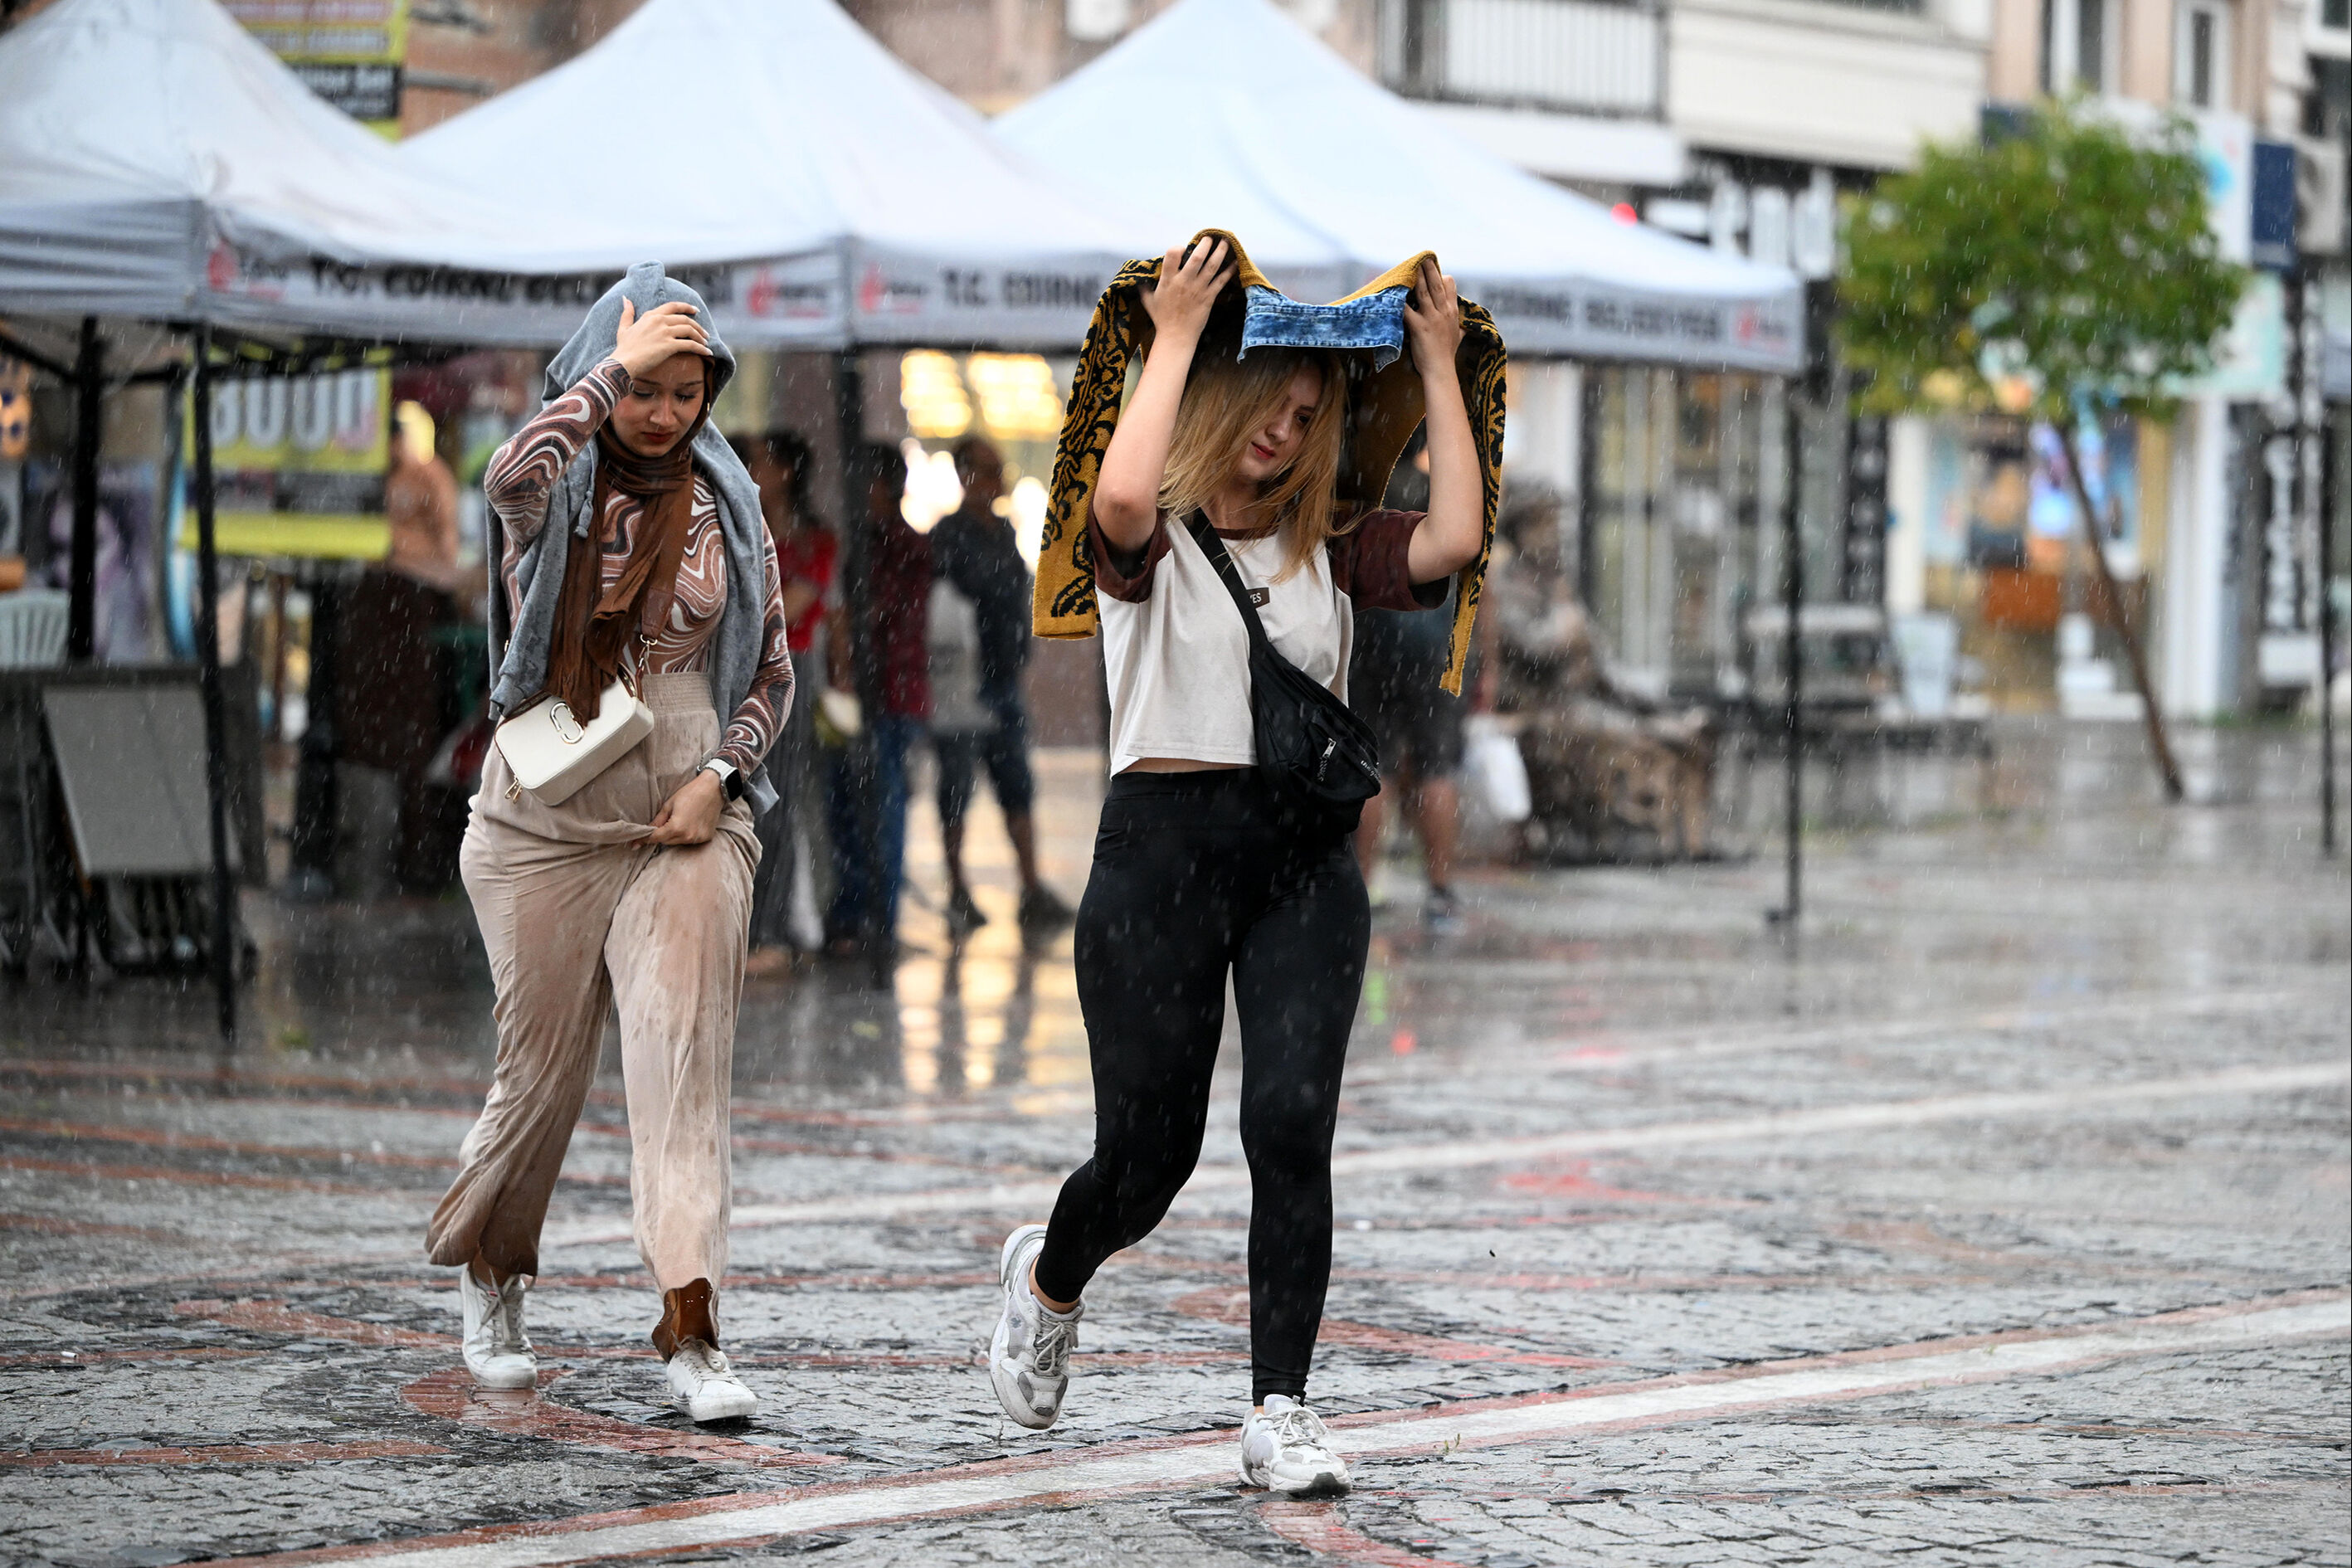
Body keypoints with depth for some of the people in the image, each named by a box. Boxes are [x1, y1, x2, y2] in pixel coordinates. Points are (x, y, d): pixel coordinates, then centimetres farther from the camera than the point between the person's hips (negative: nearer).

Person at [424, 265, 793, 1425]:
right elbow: (509, 479, -28)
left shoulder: (727, 506, 6)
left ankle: (689, 1329, -15)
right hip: (545, 819, -1)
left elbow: (772, 674, 11)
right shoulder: (557, 487, -1)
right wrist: (614, 367, -24)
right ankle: (488, 1272, 33)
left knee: (683, 1062, -11)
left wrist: (720, 776, -5)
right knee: (541, 1068, 8)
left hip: (687, 821, 1)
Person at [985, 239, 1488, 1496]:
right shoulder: (1151, 544, 1)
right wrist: (1175, 337, -15)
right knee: (1148, 1151, 3)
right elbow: (1122, 498, -24)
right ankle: (1049, 1275, 38)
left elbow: (1452, 539, -8)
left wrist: (1438, 366, -2)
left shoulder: (1331, 553, 11)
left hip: (1303, 864, 3)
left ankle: (1280, 1415, -6)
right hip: (1162, 848, -3)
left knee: (1291, 1128, -13)